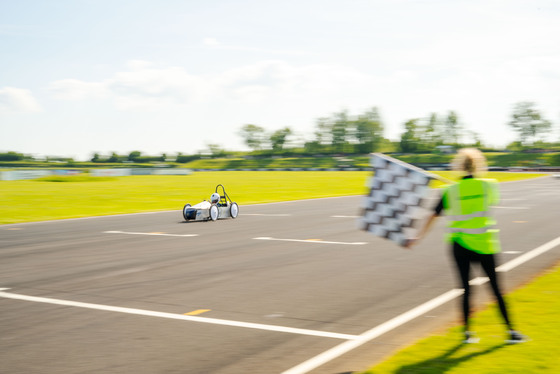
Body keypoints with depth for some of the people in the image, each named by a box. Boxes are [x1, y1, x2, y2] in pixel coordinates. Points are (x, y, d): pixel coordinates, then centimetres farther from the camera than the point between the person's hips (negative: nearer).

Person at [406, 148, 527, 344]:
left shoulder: (451, 191, -4)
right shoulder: (489, 186, -4)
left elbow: (433, 216, -3)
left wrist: (418, 238, 4)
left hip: (460, 245, 1)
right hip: (484, 245, -1)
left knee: (466, 289, 9)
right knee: (495, 288, 8)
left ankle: (467, 332, 12)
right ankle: (511, 331, 15)